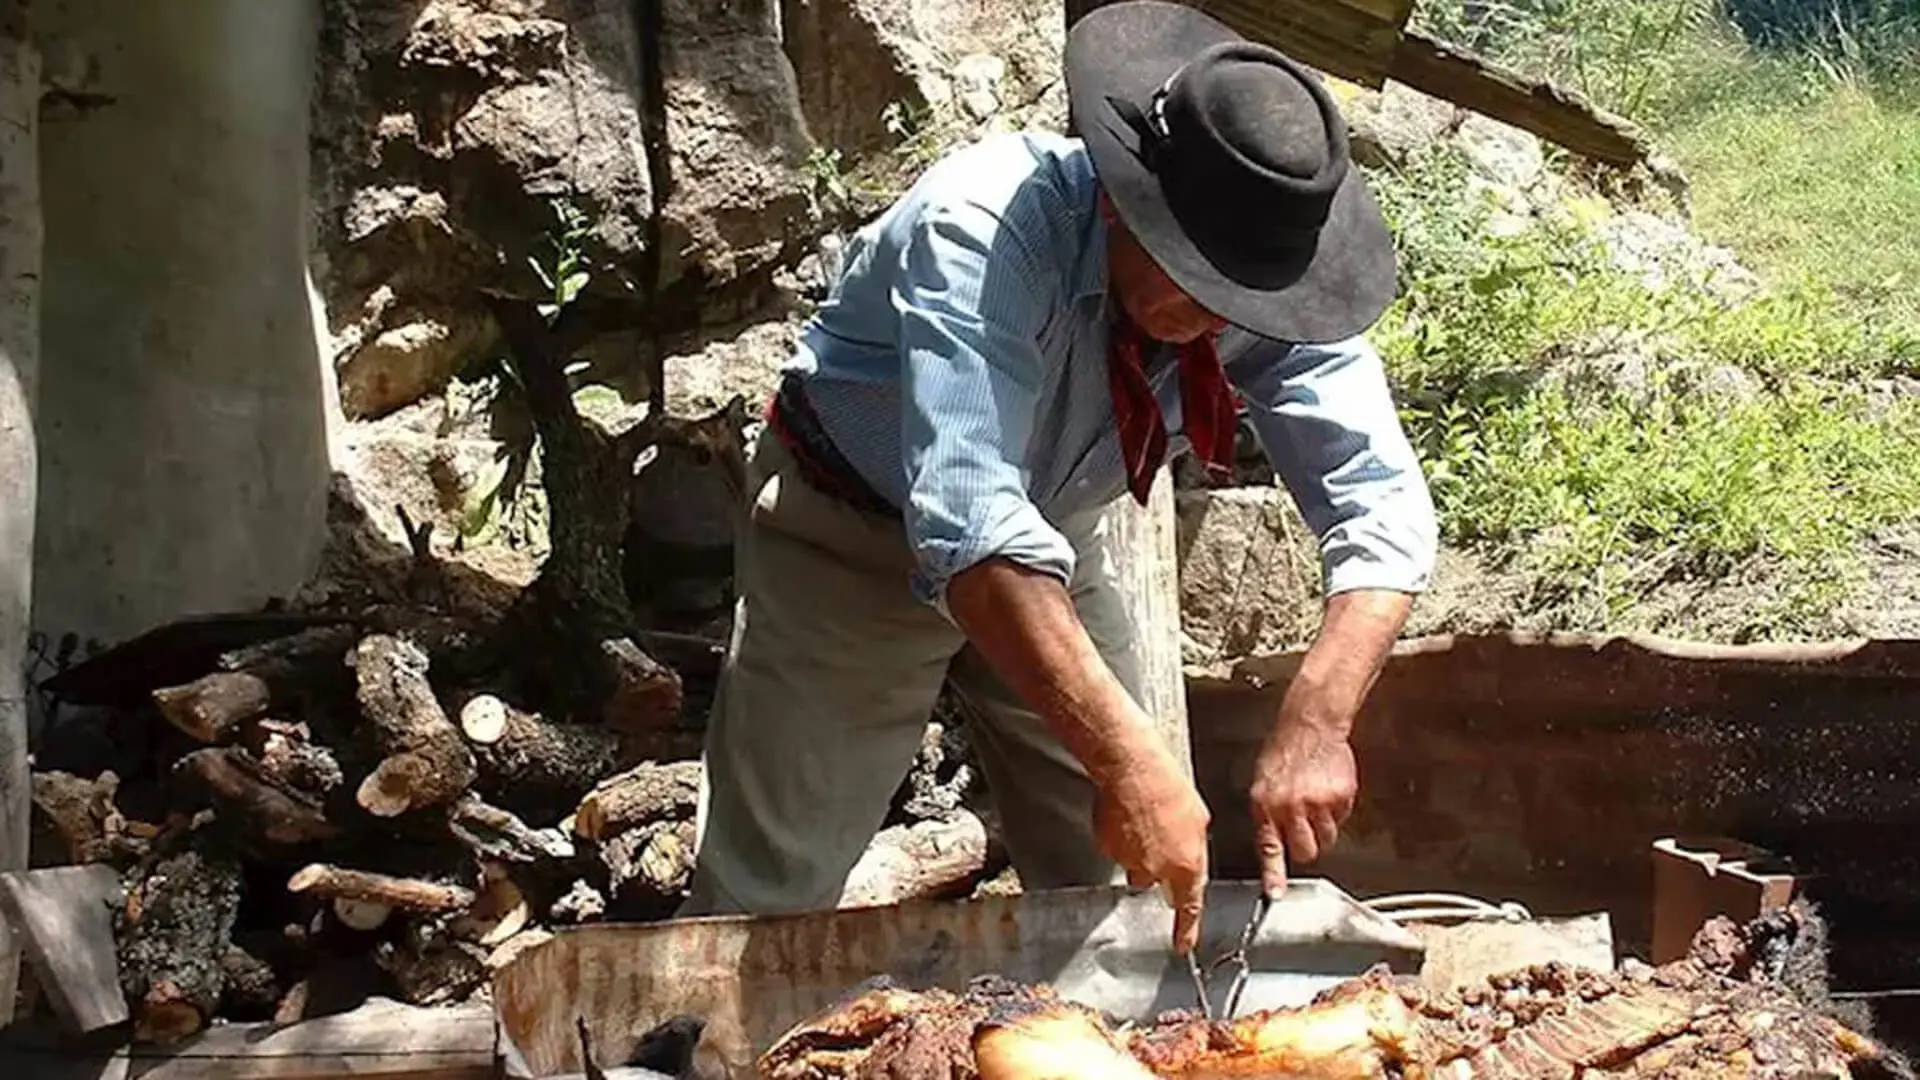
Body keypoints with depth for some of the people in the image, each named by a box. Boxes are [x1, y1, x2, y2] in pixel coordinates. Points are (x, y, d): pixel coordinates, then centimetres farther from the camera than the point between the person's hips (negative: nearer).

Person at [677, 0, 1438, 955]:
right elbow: (969, 521, -45)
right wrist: (1126, 759, -52)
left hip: (1049, 540, 5)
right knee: (768, 888, -4)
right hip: (852, 534, -4)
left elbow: (1384, 512, -23)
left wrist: (1314, 723, -40)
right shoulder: (986, 228, -35)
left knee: (1123, 890, 6)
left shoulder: (1267, 292, -20)